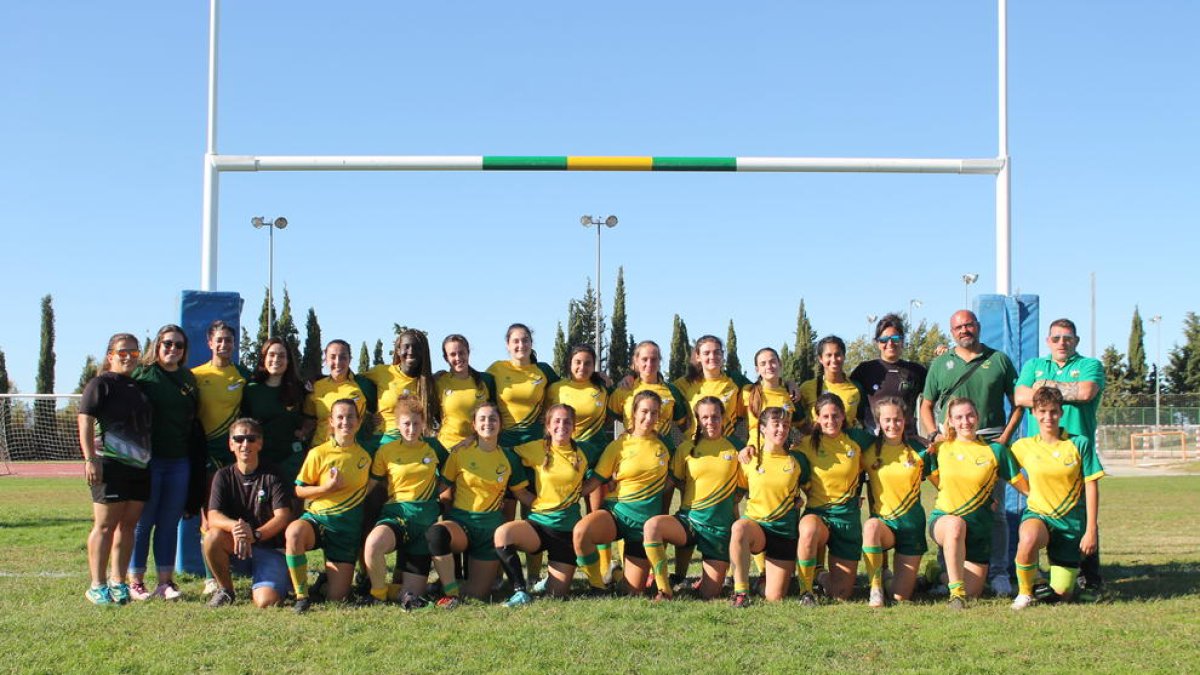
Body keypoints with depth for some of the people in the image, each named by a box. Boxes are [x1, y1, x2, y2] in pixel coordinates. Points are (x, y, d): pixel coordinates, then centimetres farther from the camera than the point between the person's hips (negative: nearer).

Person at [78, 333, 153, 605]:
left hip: (139, 465, 7)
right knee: (106, 524, -4)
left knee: (129, 524, 7)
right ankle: (97, 586, 2)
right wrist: (90, 459, -18)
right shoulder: (101, 384, -1)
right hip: (110, 464, -7)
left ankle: (118, 582, 14)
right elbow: (85, 422, -9)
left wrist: (149, 459, 22)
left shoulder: (139, 386, 19)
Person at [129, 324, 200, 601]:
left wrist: (198, 459, 12)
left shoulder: (189, 379, 14)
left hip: (179, 462, 5)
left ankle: (166, 581, 13)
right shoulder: (142, 374, -2)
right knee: (143, 521, 0)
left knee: (170, 522, 8)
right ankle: (136, 581, 7)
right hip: (148, 460, -5)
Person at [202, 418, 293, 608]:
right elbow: (213, 517, -9)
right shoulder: (224, 476, 4)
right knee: (213, 537, -30)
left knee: (266, 602, -26)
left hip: (270, 548, -2)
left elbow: (283, 516, -12)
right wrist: (235, 526, -32)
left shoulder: (272, 476, -2)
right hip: (235, 550, 2)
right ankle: (225, 590, -6)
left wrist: (254, 535, -30)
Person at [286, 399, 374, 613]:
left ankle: (333, 571, 33)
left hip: (348, 529, 2)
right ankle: (302, 595, -22)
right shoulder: (318, 454, -5)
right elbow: (299, 490, -1)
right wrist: (325, 488, -16)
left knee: (336, 596, -5)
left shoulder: (364, 456, 4)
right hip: (317, 518, -2)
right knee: (294, 532, -40)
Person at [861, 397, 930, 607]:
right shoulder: (869, 450, -4)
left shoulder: (917, 450, -2)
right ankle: (876, 589, -24)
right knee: (871, 526, -39)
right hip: (882, 521, 0)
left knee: (901, 597, -4)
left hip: (911, 523, 1)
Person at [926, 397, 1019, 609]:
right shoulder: (940, 449, 3)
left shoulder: (995, 450, 1)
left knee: (973, 592, -3)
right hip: (943, 520, -1)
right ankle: (955, 590, -32)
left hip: (979, 526, 1)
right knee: (955, 524, -40)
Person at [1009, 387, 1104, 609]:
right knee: (1028, 540, -39)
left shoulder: (1080, 444, -4)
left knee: (1061, 594, -2)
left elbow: (1091, 488, -3)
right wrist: (1031, 492, 5)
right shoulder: (1024, 446, -1)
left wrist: (1091, 530, -6)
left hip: (1071, 522, 0)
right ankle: (1024, 592, -13)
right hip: (1038, 514, 0)